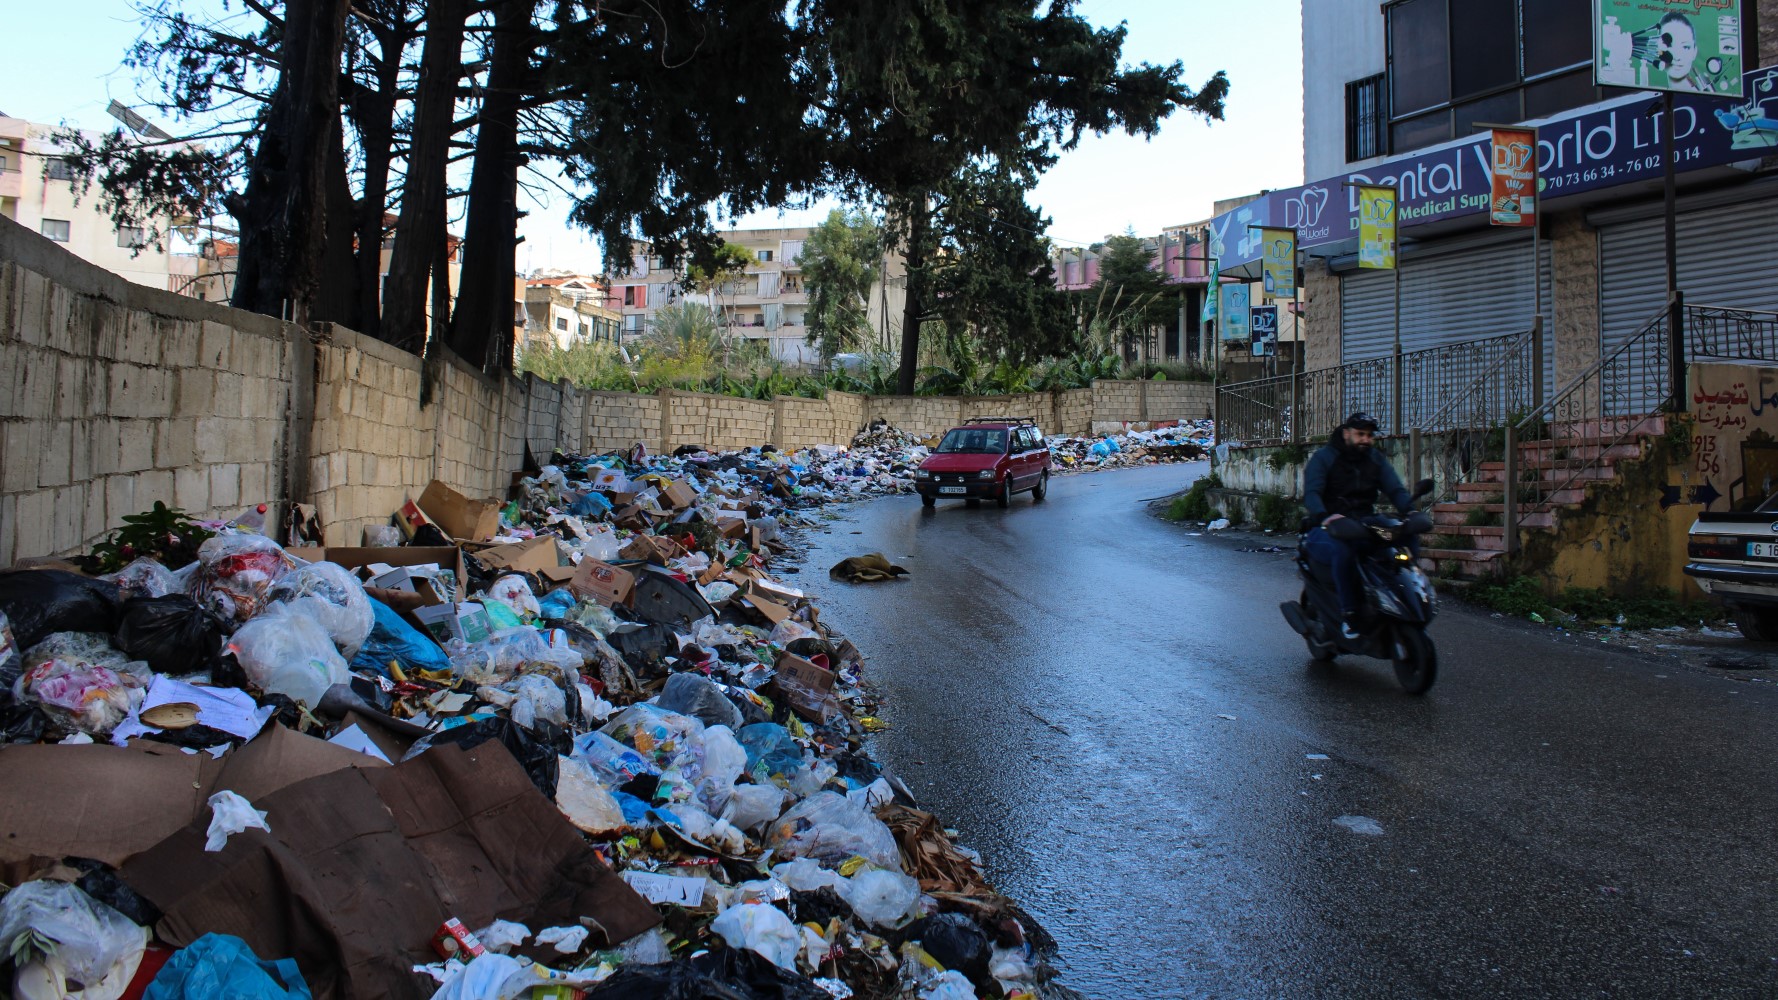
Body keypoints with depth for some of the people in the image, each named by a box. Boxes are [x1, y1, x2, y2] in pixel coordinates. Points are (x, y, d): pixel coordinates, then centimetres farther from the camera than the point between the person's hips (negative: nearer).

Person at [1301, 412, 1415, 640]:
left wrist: (1410, 510, -19)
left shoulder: (1376, 459, 16)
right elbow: (1311, 493, -15)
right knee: (1344, 550, -40)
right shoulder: (1323, 457, 0)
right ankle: (1348, 613, -29)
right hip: (1328, 531, -5)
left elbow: (1396, 489, 5)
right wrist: (1324, 516, -37)